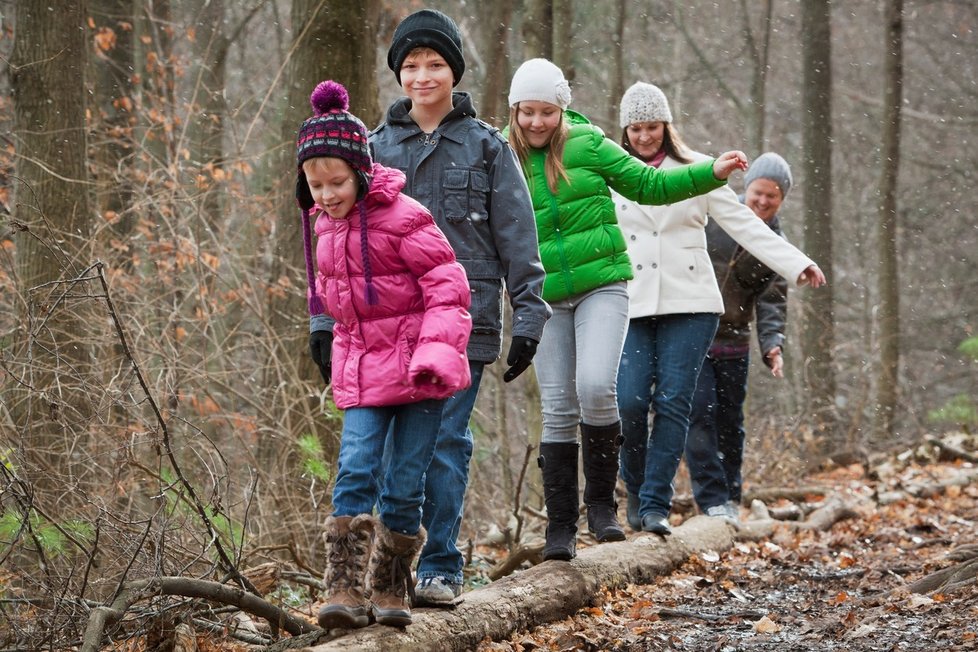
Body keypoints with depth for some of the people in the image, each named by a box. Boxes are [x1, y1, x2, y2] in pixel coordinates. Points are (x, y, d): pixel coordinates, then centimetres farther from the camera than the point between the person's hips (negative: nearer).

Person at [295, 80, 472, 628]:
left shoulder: (402, 217, -14)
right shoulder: (327, 226, 8)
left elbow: (447, 287, -15)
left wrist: (436, 349, -25)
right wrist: (339, 355, 21)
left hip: (417, 374, -5)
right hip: (363, 372, 5)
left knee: (405, 487, 0)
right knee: (355, 473, -11)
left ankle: (390, 589, 15)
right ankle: (346, 589, -12)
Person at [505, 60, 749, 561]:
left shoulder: (587, 145, -1)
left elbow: (649, 185, 7)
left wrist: (713, 172, -2)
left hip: (601, 284, -2)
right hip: (545, 297, 2)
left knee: (595, 388, -21)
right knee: (558, 410, 1)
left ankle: (602, 501, -2)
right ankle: (560, 527, 9)